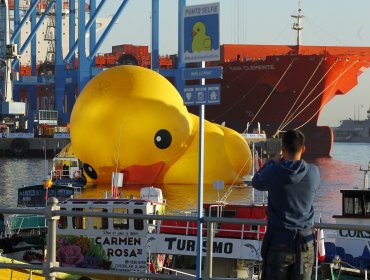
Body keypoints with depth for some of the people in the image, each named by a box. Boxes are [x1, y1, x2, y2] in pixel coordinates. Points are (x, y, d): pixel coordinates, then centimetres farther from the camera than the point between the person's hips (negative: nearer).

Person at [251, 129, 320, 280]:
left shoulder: (274, 171, -12)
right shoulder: (313, 172, -5)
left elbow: (256, 182, 8)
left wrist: (273, 162, 19)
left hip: (278, 241, -2)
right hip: (305, 242, 2)